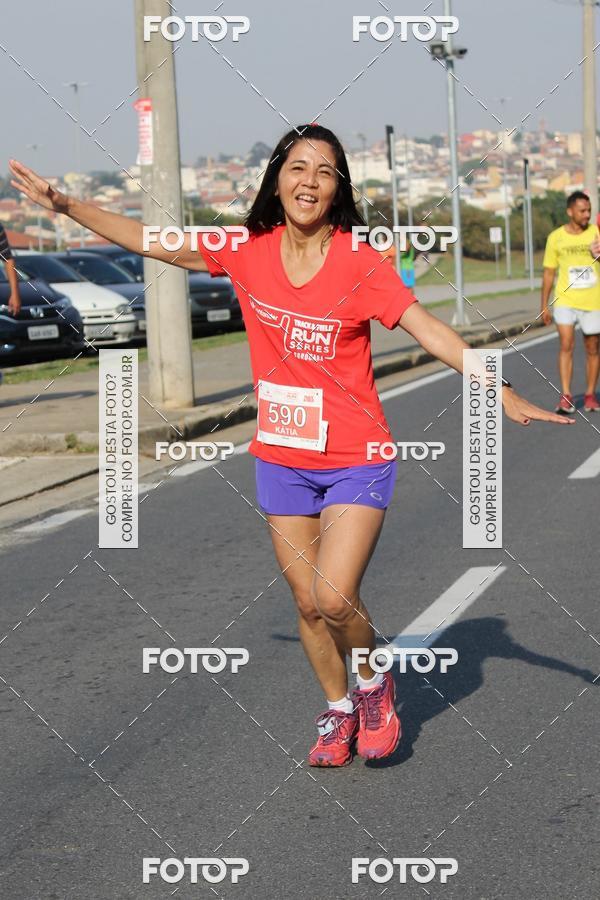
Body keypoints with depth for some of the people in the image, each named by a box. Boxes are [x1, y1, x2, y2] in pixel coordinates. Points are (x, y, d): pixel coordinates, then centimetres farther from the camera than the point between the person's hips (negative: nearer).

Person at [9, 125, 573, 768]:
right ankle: (338, 712, 34)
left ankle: (374, 682, 16)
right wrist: (66, 205, 6)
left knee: (334, 598, -15)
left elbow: (429, 330, -20)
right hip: (281, 460, 4)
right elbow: (149, 241, 6)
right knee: (307, 603, 11)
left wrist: (503, 394, -31)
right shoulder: (247, 251, -3)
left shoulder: (360, 263, -13)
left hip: (356, 461, -4)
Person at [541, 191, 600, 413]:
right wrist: (544, 305, 5)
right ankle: (566, 397, -13)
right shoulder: (556, 237, 0)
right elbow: (549, 272, 6)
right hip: (565, 301, -1)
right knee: (566, 345, -14)